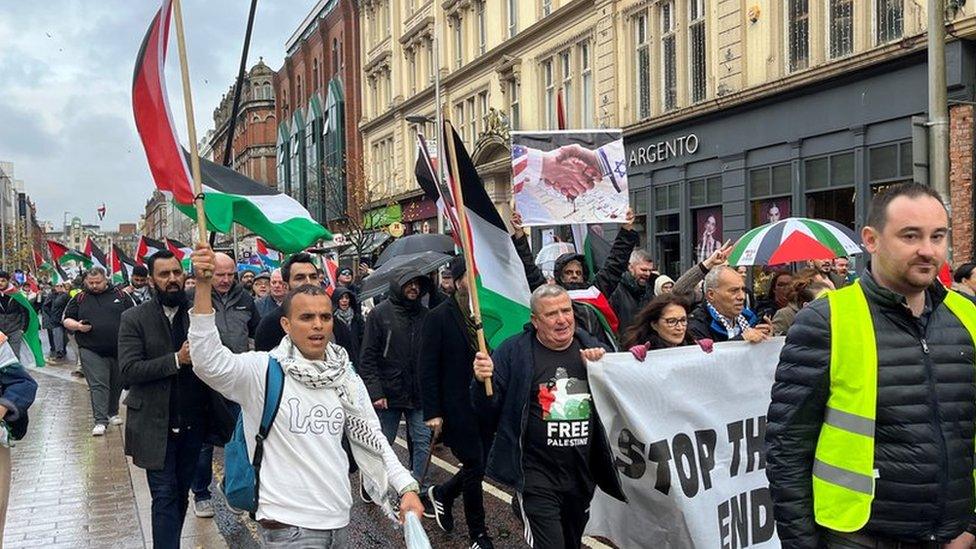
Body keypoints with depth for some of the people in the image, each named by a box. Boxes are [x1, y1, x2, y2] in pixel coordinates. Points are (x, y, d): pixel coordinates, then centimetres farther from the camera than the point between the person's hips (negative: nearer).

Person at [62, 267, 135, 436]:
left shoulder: (120, 295, 7)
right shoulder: (80, 299, 7)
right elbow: (67, 320, 9)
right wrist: (77, 326, -12)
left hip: (119, 350, 1)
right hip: (92, 352, -1)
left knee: (117, 384, 12)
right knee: (98, 385, -8)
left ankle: (112, 413, 30)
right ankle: (100, 421, -9)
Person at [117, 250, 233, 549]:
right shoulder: (135, 319, -4)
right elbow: (128, 370, -14)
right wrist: (177, 360, -21)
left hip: (193, 423, 3)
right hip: (156, 425, -3)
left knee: (181, 495, 14)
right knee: (165, 496, -1)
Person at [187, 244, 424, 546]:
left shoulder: (346, 376, 6)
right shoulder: (264, 370, -10)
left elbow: (370, 436, 11)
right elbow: (208, 362, -26)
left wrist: (406, 487, 1)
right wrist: (203, 286, -34)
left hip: (339, 519, 6)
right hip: (288, 525, -5)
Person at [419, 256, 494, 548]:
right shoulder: (439, 317, -9)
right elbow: (427, 368, -9)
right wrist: (433, 412, -12)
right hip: (457, 407, -5)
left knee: (484, 464, 10)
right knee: (475, 467, 2)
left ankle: (442, 493, 38)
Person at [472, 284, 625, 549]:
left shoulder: (591, 348, 4)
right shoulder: (513, 351, -7)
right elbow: (488, 413, -5)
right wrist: (482, 382, -25)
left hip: (584, 475, 5)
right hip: (537, 475, -5)